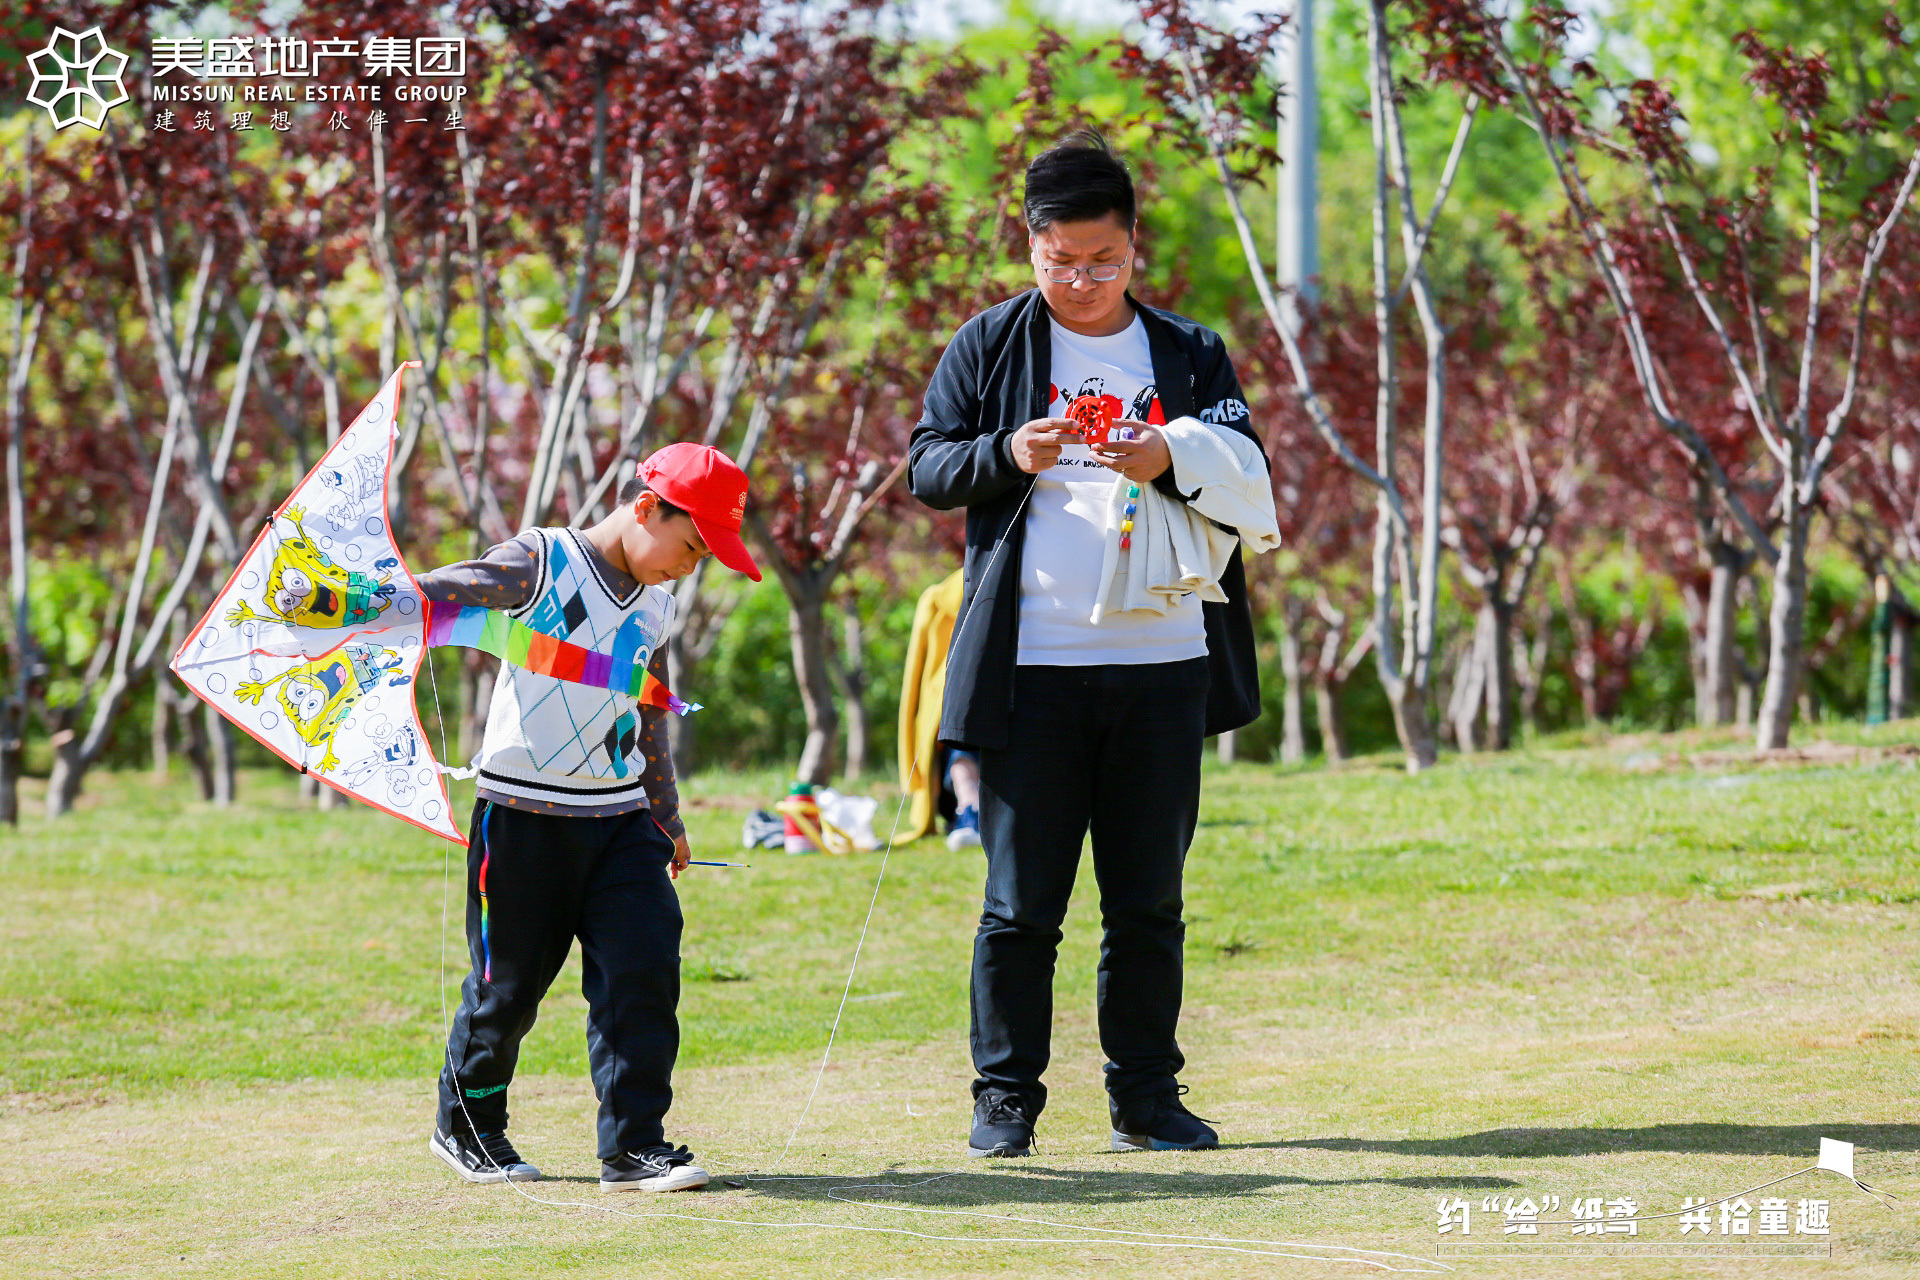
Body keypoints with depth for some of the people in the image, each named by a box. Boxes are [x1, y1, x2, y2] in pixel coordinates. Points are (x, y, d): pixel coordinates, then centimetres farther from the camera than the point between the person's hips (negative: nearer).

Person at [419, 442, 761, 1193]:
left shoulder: (656, 606, 12)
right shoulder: (541, 564, -9)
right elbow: (441, 594, -16)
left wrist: (667, 815, 27)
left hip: (619, 814, 6)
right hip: (524, 813, -6)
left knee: (644, 967, -7)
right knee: (510, 980, 4)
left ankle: (634, 1146, -4)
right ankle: (466, 1125, 26)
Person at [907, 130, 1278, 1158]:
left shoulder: (1191, 354, 12)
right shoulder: (991, 344, 7)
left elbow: (1246, 475, 4)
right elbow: (925, 467, 5)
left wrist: (1173, 459, -16)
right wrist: (1009, 456, -14)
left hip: (1163, 661, 2)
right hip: (1030, 665, -2)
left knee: (1150, 899, 7)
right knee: (1021, 901, 0)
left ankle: (1146, 1097, 14)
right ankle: (1005, 1098, 8)